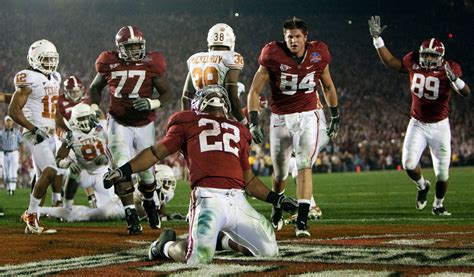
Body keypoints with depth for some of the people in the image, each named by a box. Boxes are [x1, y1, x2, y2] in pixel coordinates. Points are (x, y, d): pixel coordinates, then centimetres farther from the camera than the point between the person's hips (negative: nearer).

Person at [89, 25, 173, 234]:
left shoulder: (151, 64, -10)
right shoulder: (109, 64, -6)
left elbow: (167, 92, -4)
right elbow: (95, 87, 12)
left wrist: (151, 103, -22)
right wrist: (94, 109, -2)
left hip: (144, 124, 0)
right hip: (119, 123, 0)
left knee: (146, 169, 9)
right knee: (122, 167, -15)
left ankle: (149, 202, 39)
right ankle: (130, 214, -10)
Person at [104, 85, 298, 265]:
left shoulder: (238, 131, 28)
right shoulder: (188, 123, 16)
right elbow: (157, 152, 12)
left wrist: (276, 199, 22)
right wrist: (124, 170, 0)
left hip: (238, 201, 5)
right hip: (208, 197, -5)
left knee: (269, 251, 4)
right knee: (198, 259, -19)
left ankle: (222, 239, 26)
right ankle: (165, 246, 16)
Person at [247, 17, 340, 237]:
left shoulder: (317, 55, -5)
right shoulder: (273, 56, -13)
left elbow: (328, 87, 12)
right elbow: (254, 91, -8)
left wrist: (335, 117, 16)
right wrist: (253, 122, -15)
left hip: (308, 116, 0)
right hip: (280, 118, 0)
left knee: (304, 165, -18)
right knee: (280, 172, 13)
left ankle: (302, 220, -19)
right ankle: (277, 210, 40)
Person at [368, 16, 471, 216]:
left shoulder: (449, 69, -14)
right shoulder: (413, 63, -5)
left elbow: (466, 93, -22)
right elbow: (390, 62, 10)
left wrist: (454, 78, -40)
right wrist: (377, 38, 6)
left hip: (440, 126, -2)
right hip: (417, 124, 2)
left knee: (442, 173, 1)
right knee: (409, 163, -16)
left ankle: (438, 205, 28)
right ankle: (422, 186, 19)